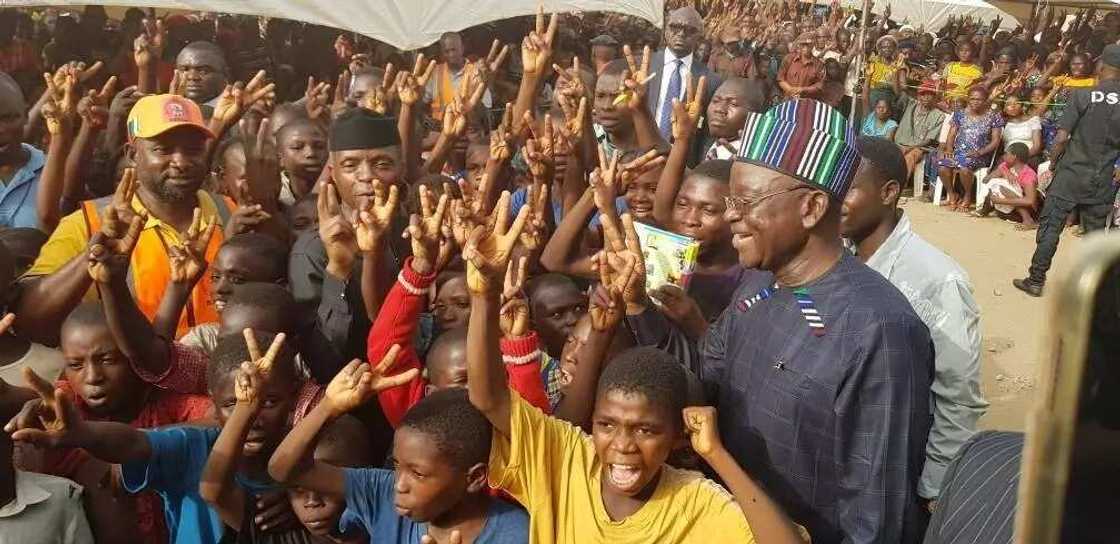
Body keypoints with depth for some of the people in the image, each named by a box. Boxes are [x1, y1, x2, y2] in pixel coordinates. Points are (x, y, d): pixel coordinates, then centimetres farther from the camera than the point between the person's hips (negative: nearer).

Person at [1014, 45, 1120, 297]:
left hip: (1071, 173, -3)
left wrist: (1053, 162, 3)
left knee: (1050, 226, 4)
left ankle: (1036, 280, 5)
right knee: (1096, 231, 13)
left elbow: (1062, 137, -12)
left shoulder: (1082, 96, -10)